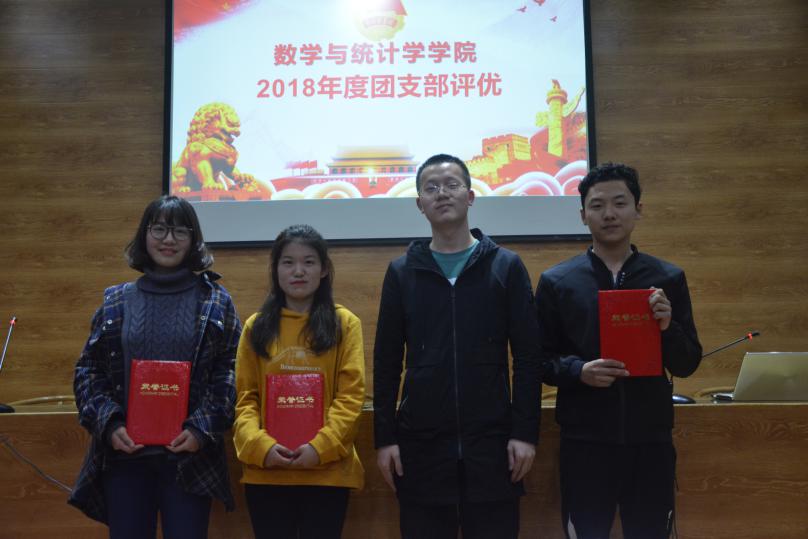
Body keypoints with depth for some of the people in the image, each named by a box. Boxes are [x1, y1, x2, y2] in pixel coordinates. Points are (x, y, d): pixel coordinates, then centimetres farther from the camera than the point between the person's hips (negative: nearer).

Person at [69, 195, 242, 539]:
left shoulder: (216, 301, 4)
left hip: (190, 455, -2)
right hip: (124, 454, 2)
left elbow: (231, 371, 0)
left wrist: (202, 429, -11)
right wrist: (109, 425, -6)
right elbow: (87, 371, 9)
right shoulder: (116, 301, 9)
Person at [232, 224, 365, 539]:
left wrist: (321, 446, -15)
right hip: (265, 471, 2)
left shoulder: (345, 324, 3)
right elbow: (245, 398, 5)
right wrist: (259, 444, -12)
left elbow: (351, 395, -3)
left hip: (328, 471, -1)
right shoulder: (256, 327, 9)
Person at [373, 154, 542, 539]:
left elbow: (528, 357, 0)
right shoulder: (401, 272, 5)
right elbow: (386, 362, 5)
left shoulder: (506, 266, 2)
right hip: (420, 442, 1)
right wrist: (385, 437, 0)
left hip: (491, 439, -1)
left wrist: (525, 431, -6)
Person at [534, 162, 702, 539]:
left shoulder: (668, 278, 5)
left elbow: (687, 364, 6)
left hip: (651, 440, 2)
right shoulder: (556, 282, 0)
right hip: (584, 442, -1)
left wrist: (668, 327, -14)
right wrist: (578, 370, -18)